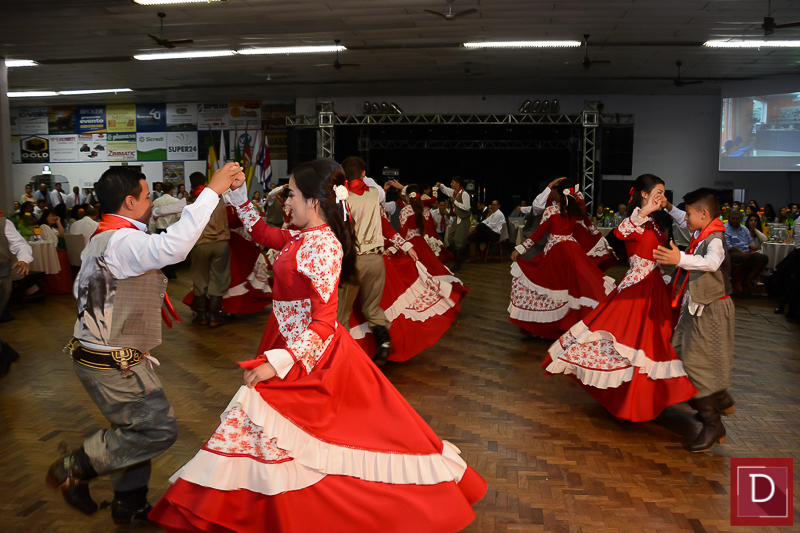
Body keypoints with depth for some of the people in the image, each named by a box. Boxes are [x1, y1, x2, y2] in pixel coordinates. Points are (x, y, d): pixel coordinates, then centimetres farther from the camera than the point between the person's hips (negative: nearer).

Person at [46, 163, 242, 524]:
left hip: (97, 355, 11)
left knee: (138, 427, 21)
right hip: (112, 364, -11)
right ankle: (75, 468, 8)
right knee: (159, 429, -4)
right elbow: (172, 247, -43)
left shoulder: (101, 240, 12)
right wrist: (211, 191, -40)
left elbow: (82, 288, 20)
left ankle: (129, 504, 34)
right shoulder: (122, 241, -23)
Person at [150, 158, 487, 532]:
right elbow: (263, 234, 26)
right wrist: (239, 196, 18)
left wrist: (278, 363, -28)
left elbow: (323, 322, -24)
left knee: (260, 417, -5)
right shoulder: (304, 237, 5)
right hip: (292, 342, 9)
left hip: (307, 352, -9)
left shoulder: (322, 246, -21)